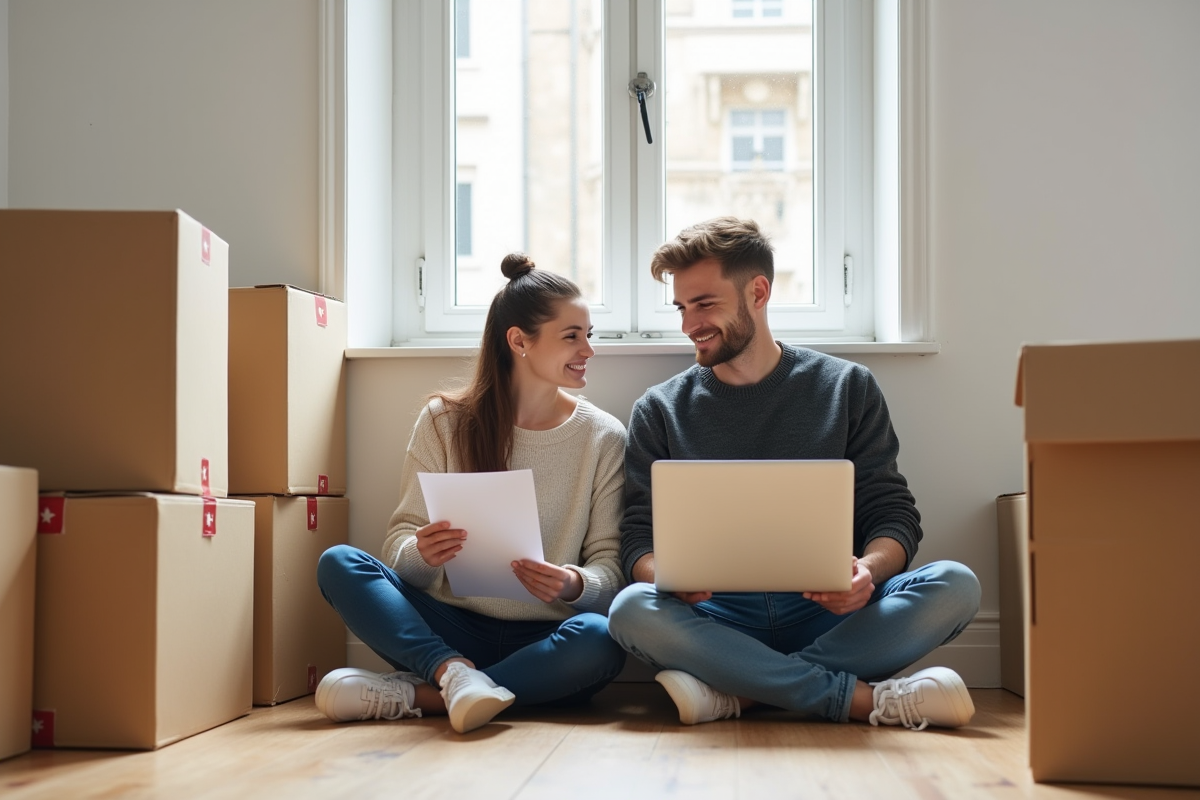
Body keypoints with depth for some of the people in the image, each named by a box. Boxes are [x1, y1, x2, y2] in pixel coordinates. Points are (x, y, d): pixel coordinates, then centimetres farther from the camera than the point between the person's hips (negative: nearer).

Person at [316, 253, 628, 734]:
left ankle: (411, 694, -25)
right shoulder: (444, 421, 3)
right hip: (452, 628, 1)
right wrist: (421, 555, -24)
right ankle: (455, 672, -36)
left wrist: (576, 586, -24)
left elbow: (611, 565, 0)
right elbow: (401, 544, 0)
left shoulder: (604, 437, 3)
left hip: (540, 640, 0)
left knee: (599, 639, -34)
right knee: (338, 563, -19)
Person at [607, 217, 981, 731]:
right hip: (719, 619, 0)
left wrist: (868, 569, -17)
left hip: (829, 614, 1)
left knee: (955, 586, -24)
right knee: (631, 610, -32)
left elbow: (893, 514, 7)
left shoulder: (846, 388, 10)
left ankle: (735, 691, -29)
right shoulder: (661, 410, 10)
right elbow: (638, 538, 5)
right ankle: (870, 699, -30)